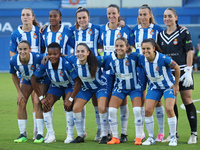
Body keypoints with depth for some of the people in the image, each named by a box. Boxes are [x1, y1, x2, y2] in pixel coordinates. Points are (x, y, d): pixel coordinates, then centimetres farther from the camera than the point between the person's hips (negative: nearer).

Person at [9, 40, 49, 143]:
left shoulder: (37, 58, -37)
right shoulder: (13, 61, -25)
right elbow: (13, 75, -3)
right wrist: (19, 92, -5)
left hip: (41, 80, -4)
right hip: (26, 80, 4)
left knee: (37, 102, -19)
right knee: (21, 103, -6)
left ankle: (40, 134, -12)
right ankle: (23, 134, 6)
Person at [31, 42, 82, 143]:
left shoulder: (66, 64, -36)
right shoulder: (45, 64, -25)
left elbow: (78, 81, -31)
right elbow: (33, 79, -12)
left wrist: (70, 99, -33)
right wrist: (41, 97, -14)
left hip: (70, 86, -4)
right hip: (56, 86, 4)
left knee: (68, 106, -26)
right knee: (46, 105, -16)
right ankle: (51, 135, -6)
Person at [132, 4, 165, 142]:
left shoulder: (157, 29, -1)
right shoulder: (135, 30, 8)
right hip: (139, 66, 3)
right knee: (139, 99, 3)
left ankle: (161, 132, 7)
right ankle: (141, 133, 10)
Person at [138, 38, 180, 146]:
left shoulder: (163, 59, -28)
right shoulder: (141, 59, -15)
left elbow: (177, 68, -14)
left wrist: (176, 84, -7)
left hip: (168, 86, -4)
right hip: (154, 87, 4)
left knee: (169, 109, -20)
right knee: (148, 110, -10)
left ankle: (173, 137, -4)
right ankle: (151, 138, 5)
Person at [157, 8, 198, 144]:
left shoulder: (183, 32, -3)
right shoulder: (161, 35, 11)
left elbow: (190, 51, -6)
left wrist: (188, 71, -13)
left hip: (182, 71, -5)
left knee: (187, 101, -4)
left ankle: (194, 134, 0)